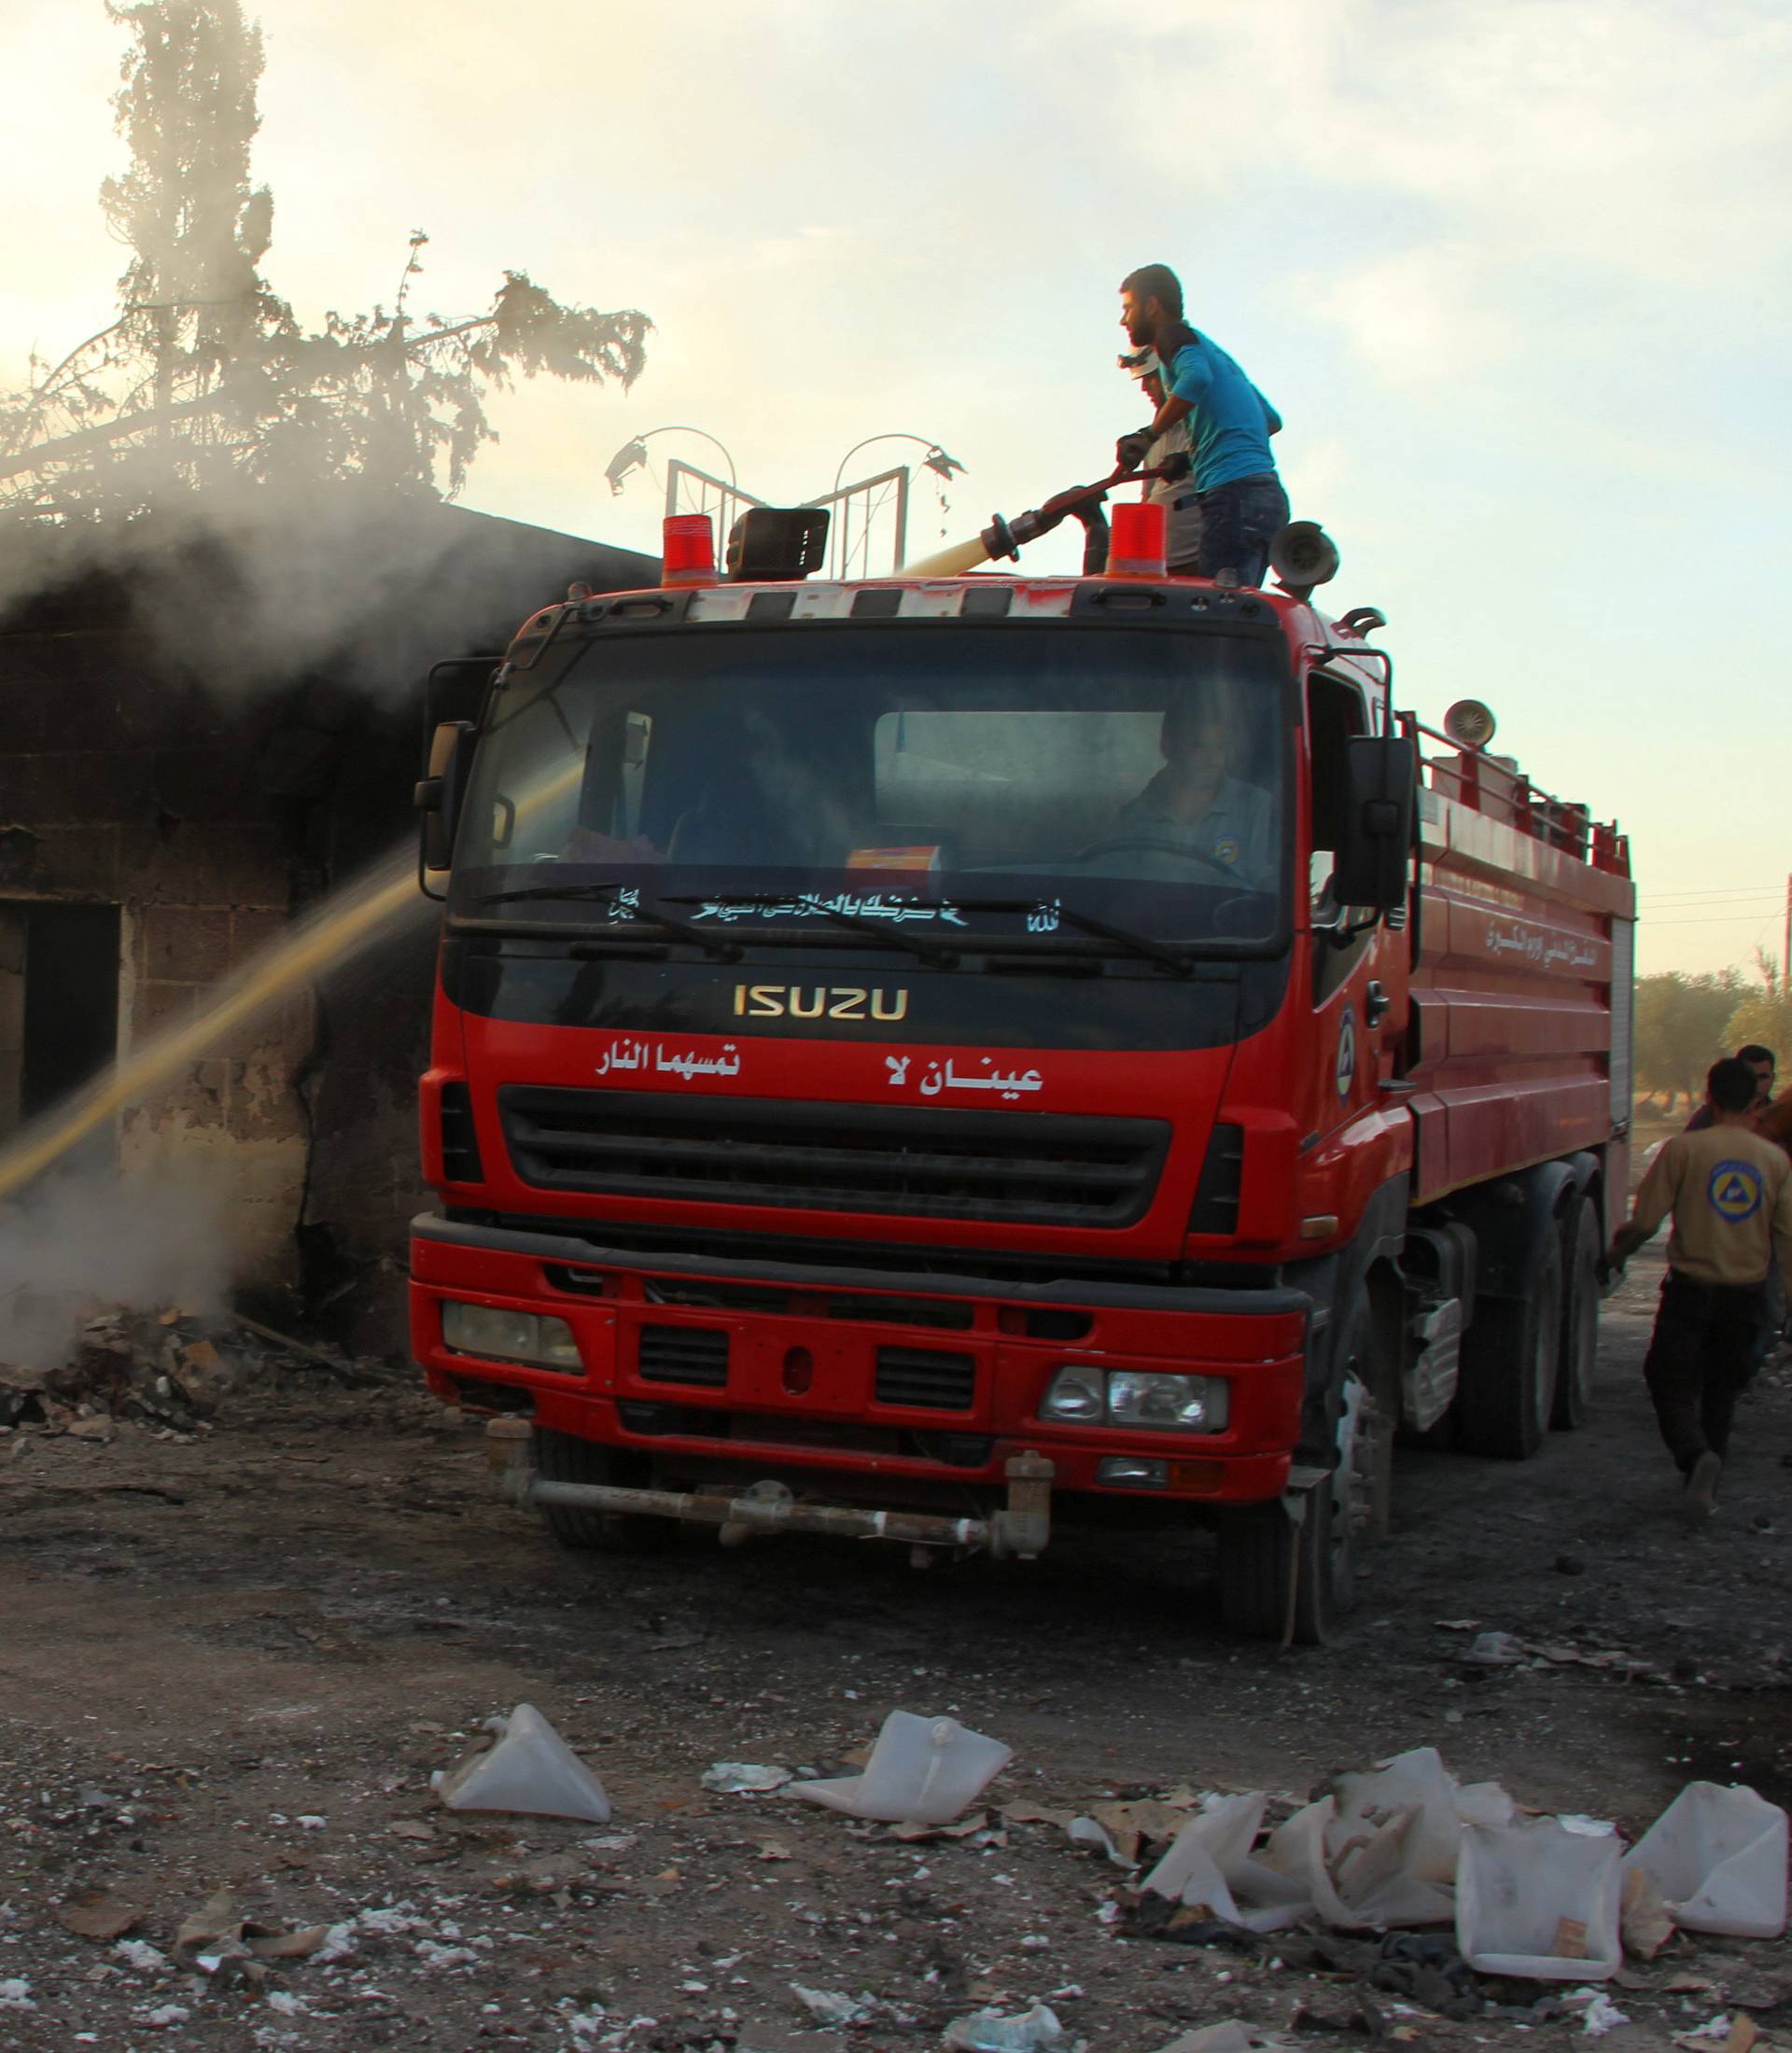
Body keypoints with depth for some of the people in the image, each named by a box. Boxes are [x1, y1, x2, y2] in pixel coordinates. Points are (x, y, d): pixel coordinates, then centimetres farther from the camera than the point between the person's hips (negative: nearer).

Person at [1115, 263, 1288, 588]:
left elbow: (1196, 378, -23)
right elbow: (1272, 420, 34)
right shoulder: (1212, 349, 29)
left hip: (1234, 491, -9)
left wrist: (1147, 435, -17)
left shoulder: (1174, 336, 2)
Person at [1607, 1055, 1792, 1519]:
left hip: (1692, 1286, -3)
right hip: (1746, 1291, 3)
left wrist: (1617, 1251, 10)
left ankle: (1696, 1455, -20)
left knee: (1670, 1382, 5)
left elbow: (1645, 1220, -9)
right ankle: (1707, 1475, 20)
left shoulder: (1684, 1148, -10)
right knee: (1721, 1392, 18)